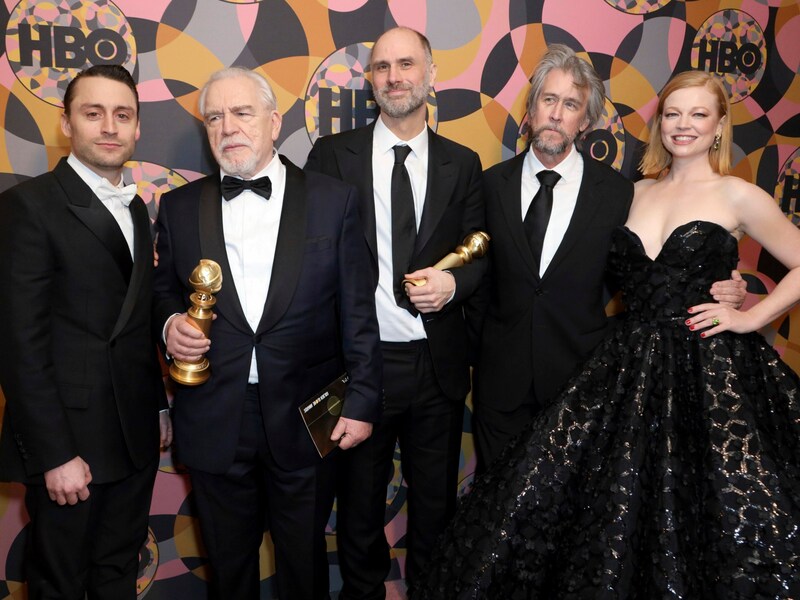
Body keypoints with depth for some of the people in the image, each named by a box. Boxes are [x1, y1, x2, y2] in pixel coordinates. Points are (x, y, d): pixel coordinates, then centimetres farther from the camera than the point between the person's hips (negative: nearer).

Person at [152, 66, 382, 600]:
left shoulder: (334, 200, -3)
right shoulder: (180, 207, 3)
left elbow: (357, 311, -3)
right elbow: (164, 290, 13)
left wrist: (362, 402, -6)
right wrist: (170, 323, -10)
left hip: (306, 418, -1)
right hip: (215, 421, 2)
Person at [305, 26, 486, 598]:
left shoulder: (463, 164, 4)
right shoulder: (333, 154, -1)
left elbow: (481, 254, 8)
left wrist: (454, 282, -15)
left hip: (437, 364, 2)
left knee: (436, 502, 19)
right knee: (359, 501, 17)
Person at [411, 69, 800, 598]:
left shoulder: (738, 197, -1)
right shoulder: (637, 192, 11)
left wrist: (752, 317, -4)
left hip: (709, 371, -4)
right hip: (631, 364, 4)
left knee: (709, 525, 2)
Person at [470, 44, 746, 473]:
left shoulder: (616, 191, -5)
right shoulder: (492, 184, -2)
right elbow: (478, 273, 4)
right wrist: (481, 341, -1)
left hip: (580, 374, -1)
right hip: (501, 376, 1)